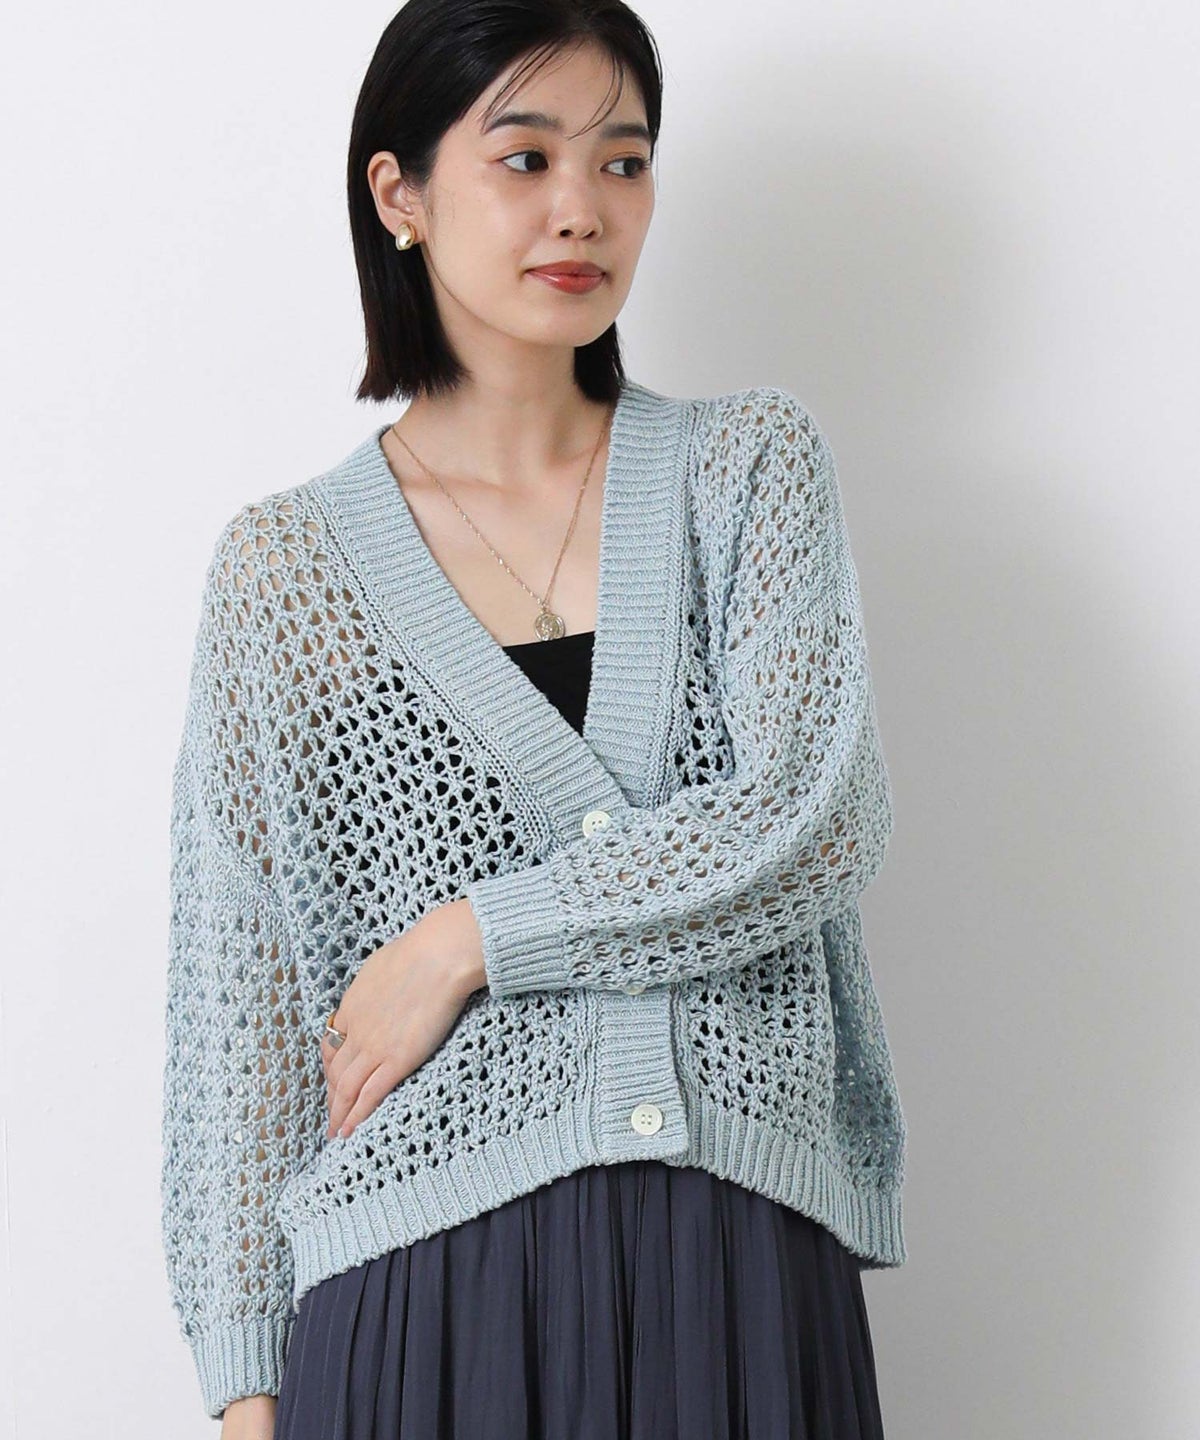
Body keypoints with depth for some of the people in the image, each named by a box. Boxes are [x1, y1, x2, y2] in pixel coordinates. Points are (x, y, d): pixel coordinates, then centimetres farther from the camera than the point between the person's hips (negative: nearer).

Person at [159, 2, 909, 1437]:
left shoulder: (750, 461, 6)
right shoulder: (285, 562, 4)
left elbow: (815, 823, -7)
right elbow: (237, 992, 2)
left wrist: (466, 938, -10)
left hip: (746, 1265, 1)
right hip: (430, 1276, 0)